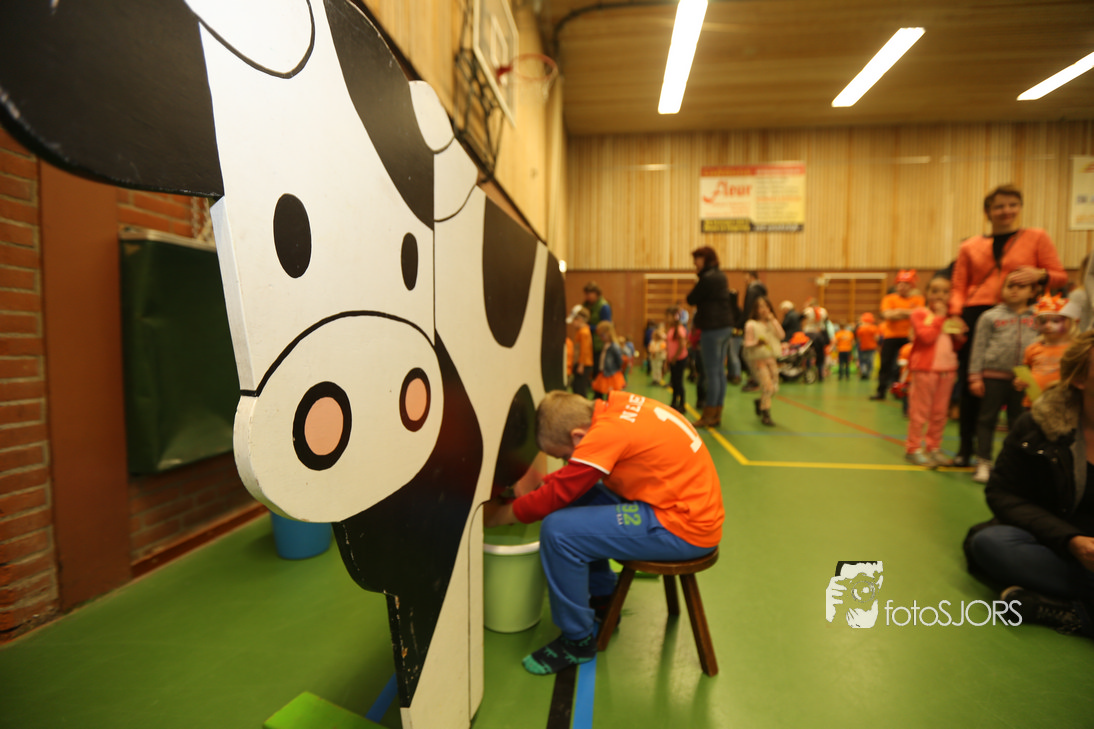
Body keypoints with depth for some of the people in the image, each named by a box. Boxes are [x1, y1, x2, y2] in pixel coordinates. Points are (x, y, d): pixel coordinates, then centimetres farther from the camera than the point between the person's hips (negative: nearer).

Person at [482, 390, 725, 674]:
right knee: (575, 499, 13)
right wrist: (539, 484, 5)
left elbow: (554, 497, -15)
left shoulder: (607, 434, -24)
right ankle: (602, 603, 28)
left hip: (685, 528, -10)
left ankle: (577, 641, 6)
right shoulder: (615, 404, 2)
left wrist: (495, 515, -1)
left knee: (558, 530, -16)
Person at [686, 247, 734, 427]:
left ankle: (709, 416, 0)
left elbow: (691, 300, -8)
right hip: (726, 326, 9)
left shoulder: (707, 279, -14)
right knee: (720, 371, 10)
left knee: (712, 372, -5)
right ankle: (717, 414, 16)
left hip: (712, 328, -9)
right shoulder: (721, 276, 16)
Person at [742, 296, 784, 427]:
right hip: (757, 359, -6)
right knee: (767, 385, -17)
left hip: (771, 358, 6)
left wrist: (773, 320, -8)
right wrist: (757, 343, -27)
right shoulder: (751, 325, -5)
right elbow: (747, 343, -6)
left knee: (774, 388, 5)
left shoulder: (771, 323, 11)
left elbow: (780, 336, -5)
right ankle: (765, 413, -4)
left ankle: (760, 402, 33)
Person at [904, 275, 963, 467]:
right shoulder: (920, 313, -3)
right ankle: (913, 448, 4)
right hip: (924, 368, -6)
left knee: (940, 412, 10)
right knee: (920, 410, -3)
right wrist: (939, 316, -12)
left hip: (947, 369, 6)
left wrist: (960, 337, 2)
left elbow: (956, 346, 23)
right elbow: (927, 337, -18)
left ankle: (934, 448, 19)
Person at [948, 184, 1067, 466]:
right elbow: (959, 286, 8)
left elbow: (1060, 276, 8)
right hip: (976, 316, 1)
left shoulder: (1036, 237, 9)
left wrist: (1040, 275, -13)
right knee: (970, 385, 1)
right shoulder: (970, 246, 11)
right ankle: (966, 448, 13)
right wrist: (955, 313, -8)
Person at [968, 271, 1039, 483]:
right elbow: (979, 348, -1)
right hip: (994, 375, -2)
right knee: (987, 419, 3)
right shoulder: (990, 316, 2)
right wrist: (975, 377, -6)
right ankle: (983, 462, 10)